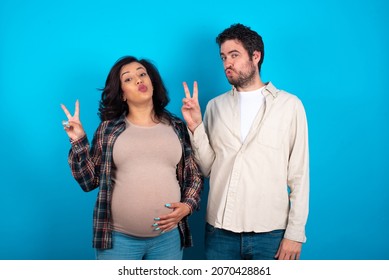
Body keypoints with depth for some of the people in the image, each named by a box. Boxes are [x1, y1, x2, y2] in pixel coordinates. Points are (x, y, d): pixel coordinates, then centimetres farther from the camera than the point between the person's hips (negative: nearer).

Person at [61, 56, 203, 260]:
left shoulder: (177, 127, 7)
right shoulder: (108, 128, 3)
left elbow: (194, 176, 10)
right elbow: (89, 181, 4)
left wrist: (187, 206, -6)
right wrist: (78, 142, -6)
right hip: (117, 237, -1)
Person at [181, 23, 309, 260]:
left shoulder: (289, 105, -1)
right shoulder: (216, 106, 8)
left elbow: (299, 174, -2)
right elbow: (208, 168, 5)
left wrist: (295, 232, -5)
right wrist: (195, 126, -8)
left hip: (270, 232, -2)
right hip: (220, 230, 3)